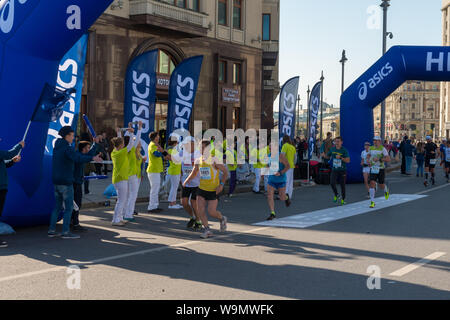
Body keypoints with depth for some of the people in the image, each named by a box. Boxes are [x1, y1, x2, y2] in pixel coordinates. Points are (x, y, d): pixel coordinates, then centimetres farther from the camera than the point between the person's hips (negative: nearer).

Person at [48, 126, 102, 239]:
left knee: (57, 206, 15)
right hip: (65, 182, -9)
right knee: (69, 207, -3)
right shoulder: (67, 148, -16)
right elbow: (77, 158, -35)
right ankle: (66, 232, -4)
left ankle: (52, 230, 16)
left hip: (56, 181, 9)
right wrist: (92, 158, -45)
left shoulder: (57, 147, 12)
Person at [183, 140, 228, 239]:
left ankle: (222, 219, 26)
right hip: (202, 189, 5)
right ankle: (207, 230, 8)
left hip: (213, 190, -5)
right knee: (200, 209, -5)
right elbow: (194, 173, 19)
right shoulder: (198, 160, 4)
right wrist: (187, 180, 3)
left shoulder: (214, 159, -13)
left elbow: (225, 172, -10)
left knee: (211, 211, -7)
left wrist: (221, 185, -21)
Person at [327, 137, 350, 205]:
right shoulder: (332, 149, 3)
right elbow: (327, 156, 21)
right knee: (332, 183, -16)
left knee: (342, 185, 5)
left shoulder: (344, 150, -9)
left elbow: (348, 160, -17)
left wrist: (340, 157, -29)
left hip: (342, 170, -2)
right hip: (334, 170, 2)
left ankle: (343, 199, 23)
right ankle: (336, 195, 10)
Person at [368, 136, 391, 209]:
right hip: (373, 169, 3)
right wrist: (368, 159, 5)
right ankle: (372, 202, -9)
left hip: (381, 169, -3)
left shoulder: (383, 149, -12)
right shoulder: (371, 148, 4)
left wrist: (379, 159, -28)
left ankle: (386, 190, 49)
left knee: (381, 185, 9)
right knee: (372, 184, -13)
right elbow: (369, 155, 27)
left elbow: (388, 159, -20)